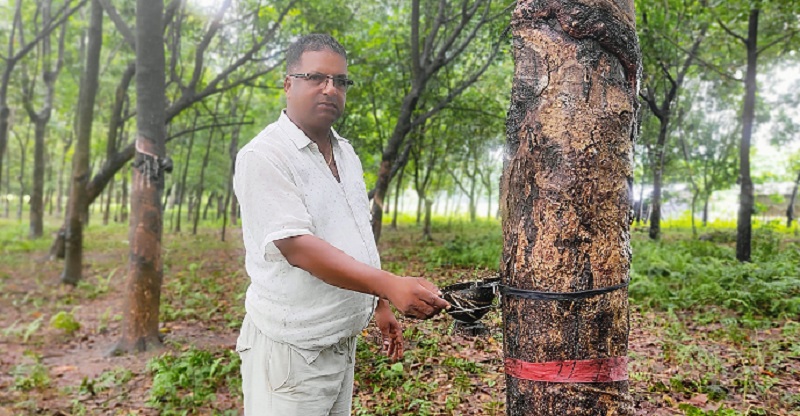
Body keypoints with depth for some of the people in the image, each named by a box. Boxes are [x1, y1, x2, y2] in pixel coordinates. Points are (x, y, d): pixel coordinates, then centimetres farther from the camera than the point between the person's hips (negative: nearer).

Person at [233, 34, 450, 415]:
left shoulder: (345, 153, 9)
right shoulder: (264, 156, -16)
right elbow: (298, 248, -26)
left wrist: (381, 305, 16)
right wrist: (390, 285, -35)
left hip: (343, 340, 7)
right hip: (292, 346, -7)